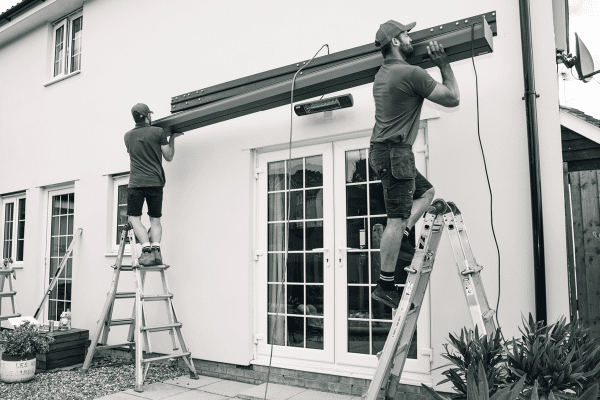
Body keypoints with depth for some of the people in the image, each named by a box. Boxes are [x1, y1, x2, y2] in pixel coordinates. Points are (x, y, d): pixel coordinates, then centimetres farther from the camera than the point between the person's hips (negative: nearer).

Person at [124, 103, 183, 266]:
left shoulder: (128, 136, 12)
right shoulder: (158, 132, 1)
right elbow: (169, 157, 4)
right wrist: (172, 138, 18)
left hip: (136, 183, 0)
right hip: (155, 182, 0)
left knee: (134, 218, 3)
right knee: (155, 220, 11)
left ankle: (147, 249, -15)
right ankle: (156, 248, -8)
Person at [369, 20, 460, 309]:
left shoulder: (382, 74, 16)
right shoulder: (411, 73, -11)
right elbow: (452, 98, -7)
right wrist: (444, 65, 4)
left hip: (382, 150, 10)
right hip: (395, 152, -10)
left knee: (426, 192, 21)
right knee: (397, 218, -7)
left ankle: (401, 240, 9)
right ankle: (385, 286, -3)